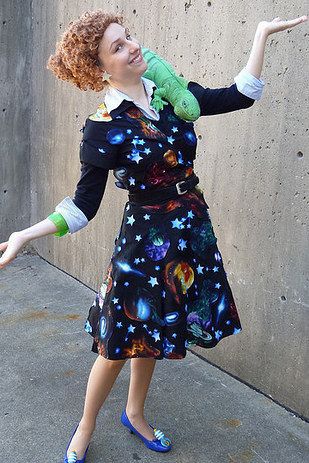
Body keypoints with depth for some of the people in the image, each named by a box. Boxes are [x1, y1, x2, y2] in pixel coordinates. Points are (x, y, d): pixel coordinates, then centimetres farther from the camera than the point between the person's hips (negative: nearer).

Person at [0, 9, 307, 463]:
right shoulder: (104, 128, -14)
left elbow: (240, 96, 5)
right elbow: (83, 205, -13)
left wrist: (262, 33, 5)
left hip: (193, 231, 5)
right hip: (145, 238, -5)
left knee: (151, 332, 19)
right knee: (121, 341, 6)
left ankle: (135, 413, 43)